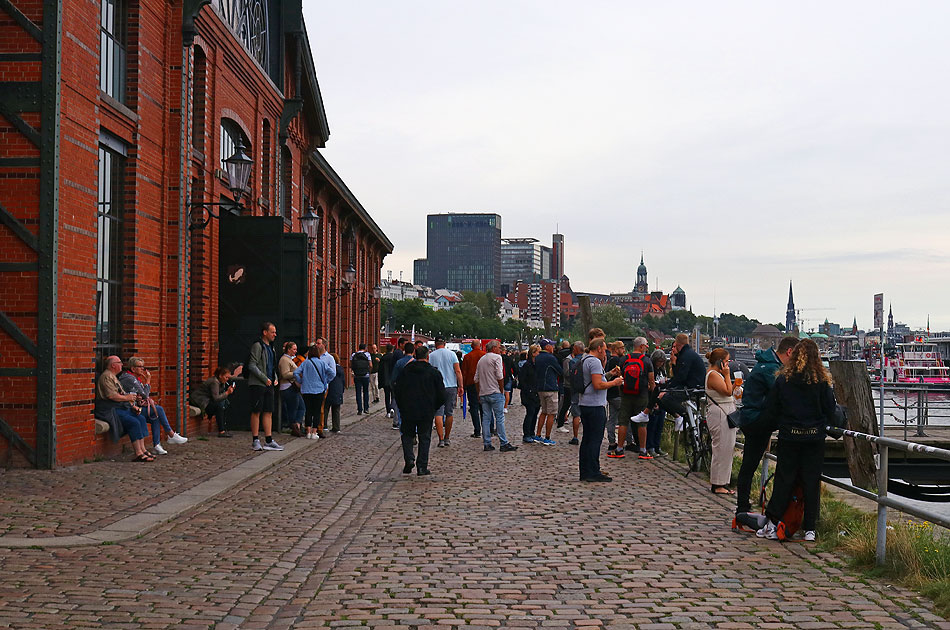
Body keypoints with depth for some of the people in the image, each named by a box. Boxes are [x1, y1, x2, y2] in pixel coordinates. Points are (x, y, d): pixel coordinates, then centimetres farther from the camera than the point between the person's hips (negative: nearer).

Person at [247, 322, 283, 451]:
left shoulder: (270, 347, 17)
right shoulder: (257, 346, -10)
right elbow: (252, 366, -16)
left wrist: (275, 377, 10)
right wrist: (265, 379, -16)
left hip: (269, 384, 8)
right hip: (257, 384, -8)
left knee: (268, 412, 7)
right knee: (256, 412, -4)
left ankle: (268, 441, 11)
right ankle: (255, 441, 1)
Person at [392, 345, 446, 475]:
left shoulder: (406, 370, 1)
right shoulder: (434, 372, -3)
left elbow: (397, 389, 3)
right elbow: (441, 395, -2)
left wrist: (401, 407, 13)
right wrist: (433, 407, 13)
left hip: (407, 411, 1)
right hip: (427, 413, -1)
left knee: (407, 435, 16)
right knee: (424, 438, 9)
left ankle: (409, 459, -3)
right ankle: (422, 467, 6)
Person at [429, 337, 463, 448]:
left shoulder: (431, 355, 0)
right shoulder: (451, 354, 1)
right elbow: (458, 371, -3)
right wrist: (460, 387, 1)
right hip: (451, 386, 1)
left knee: (438, 414, -1)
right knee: (449, 413, 11)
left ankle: (441, 439, -9)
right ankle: (447, 439, 18)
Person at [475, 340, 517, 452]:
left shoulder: (481, 360, 17)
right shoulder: (496, 357, -5)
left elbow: (476, 379, 17)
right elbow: (500, 377, -13)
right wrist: (502, 391, -3)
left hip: (483, 393, 7)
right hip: (495, 393, -7)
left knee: (486, 418, 7)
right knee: (500, 418, -5)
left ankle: (487, 444, 6)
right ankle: (504, 444, -5)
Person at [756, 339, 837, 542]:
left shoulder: (783, 379, -3)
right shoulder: (821, 381, -4)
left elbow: (770, 409, 0)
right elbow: (830, 409, 1)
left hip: (789, 436, 0)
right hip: (815, 438, 0)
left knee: (784, 479, 7)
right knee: (812, 481, 7)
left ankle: (771, 523, 5)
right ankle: (809, 529, 8)